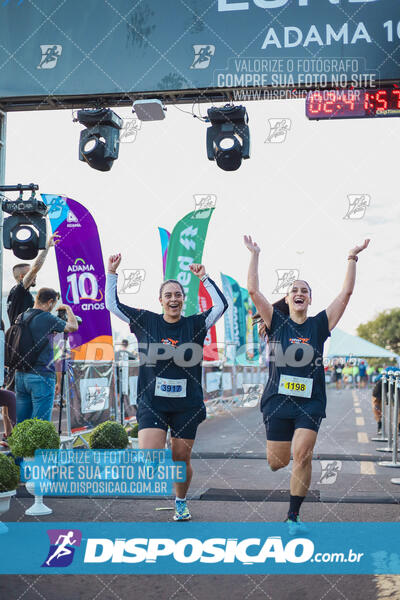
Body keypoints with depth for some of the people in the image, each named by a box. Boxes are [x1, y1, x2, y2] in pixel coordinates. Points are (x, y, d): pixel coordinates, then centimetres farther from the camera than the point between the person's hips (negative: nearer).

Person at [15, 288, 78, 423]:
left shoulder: (21, 317, 7)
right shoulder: (47, 318, -13)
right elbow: (74, 327, 1)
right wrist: (67, 308, 19)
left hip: (20, 375, 7)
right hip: (41, 377, -7)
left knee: (20, 422, 12)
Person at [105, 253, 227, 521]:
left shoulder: (195, 324, 2)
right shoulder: (146, 321, 3)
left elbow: (222, 305, -7)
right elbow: (112, 304, 4)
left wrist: (204, 278, -11)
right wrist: (112, 273, -3)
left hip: (187, 405, 1)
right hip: (152, 403, 0)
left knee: (182, 459, 12)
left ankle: (181, 502, 36)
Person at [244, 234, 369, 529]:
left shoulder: (319, 324, 6)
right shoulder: (276, 322, 4)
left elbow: (346, 293, 1)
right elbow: (254, 291, -5)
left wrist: (352, 259, -2)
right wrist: (255, 255, -6)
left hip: (310, 401, 0)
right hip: (278, 399, 0)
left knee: (303, 455, -14)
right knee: (277, 462, 3)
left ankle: (294, 516, -1)